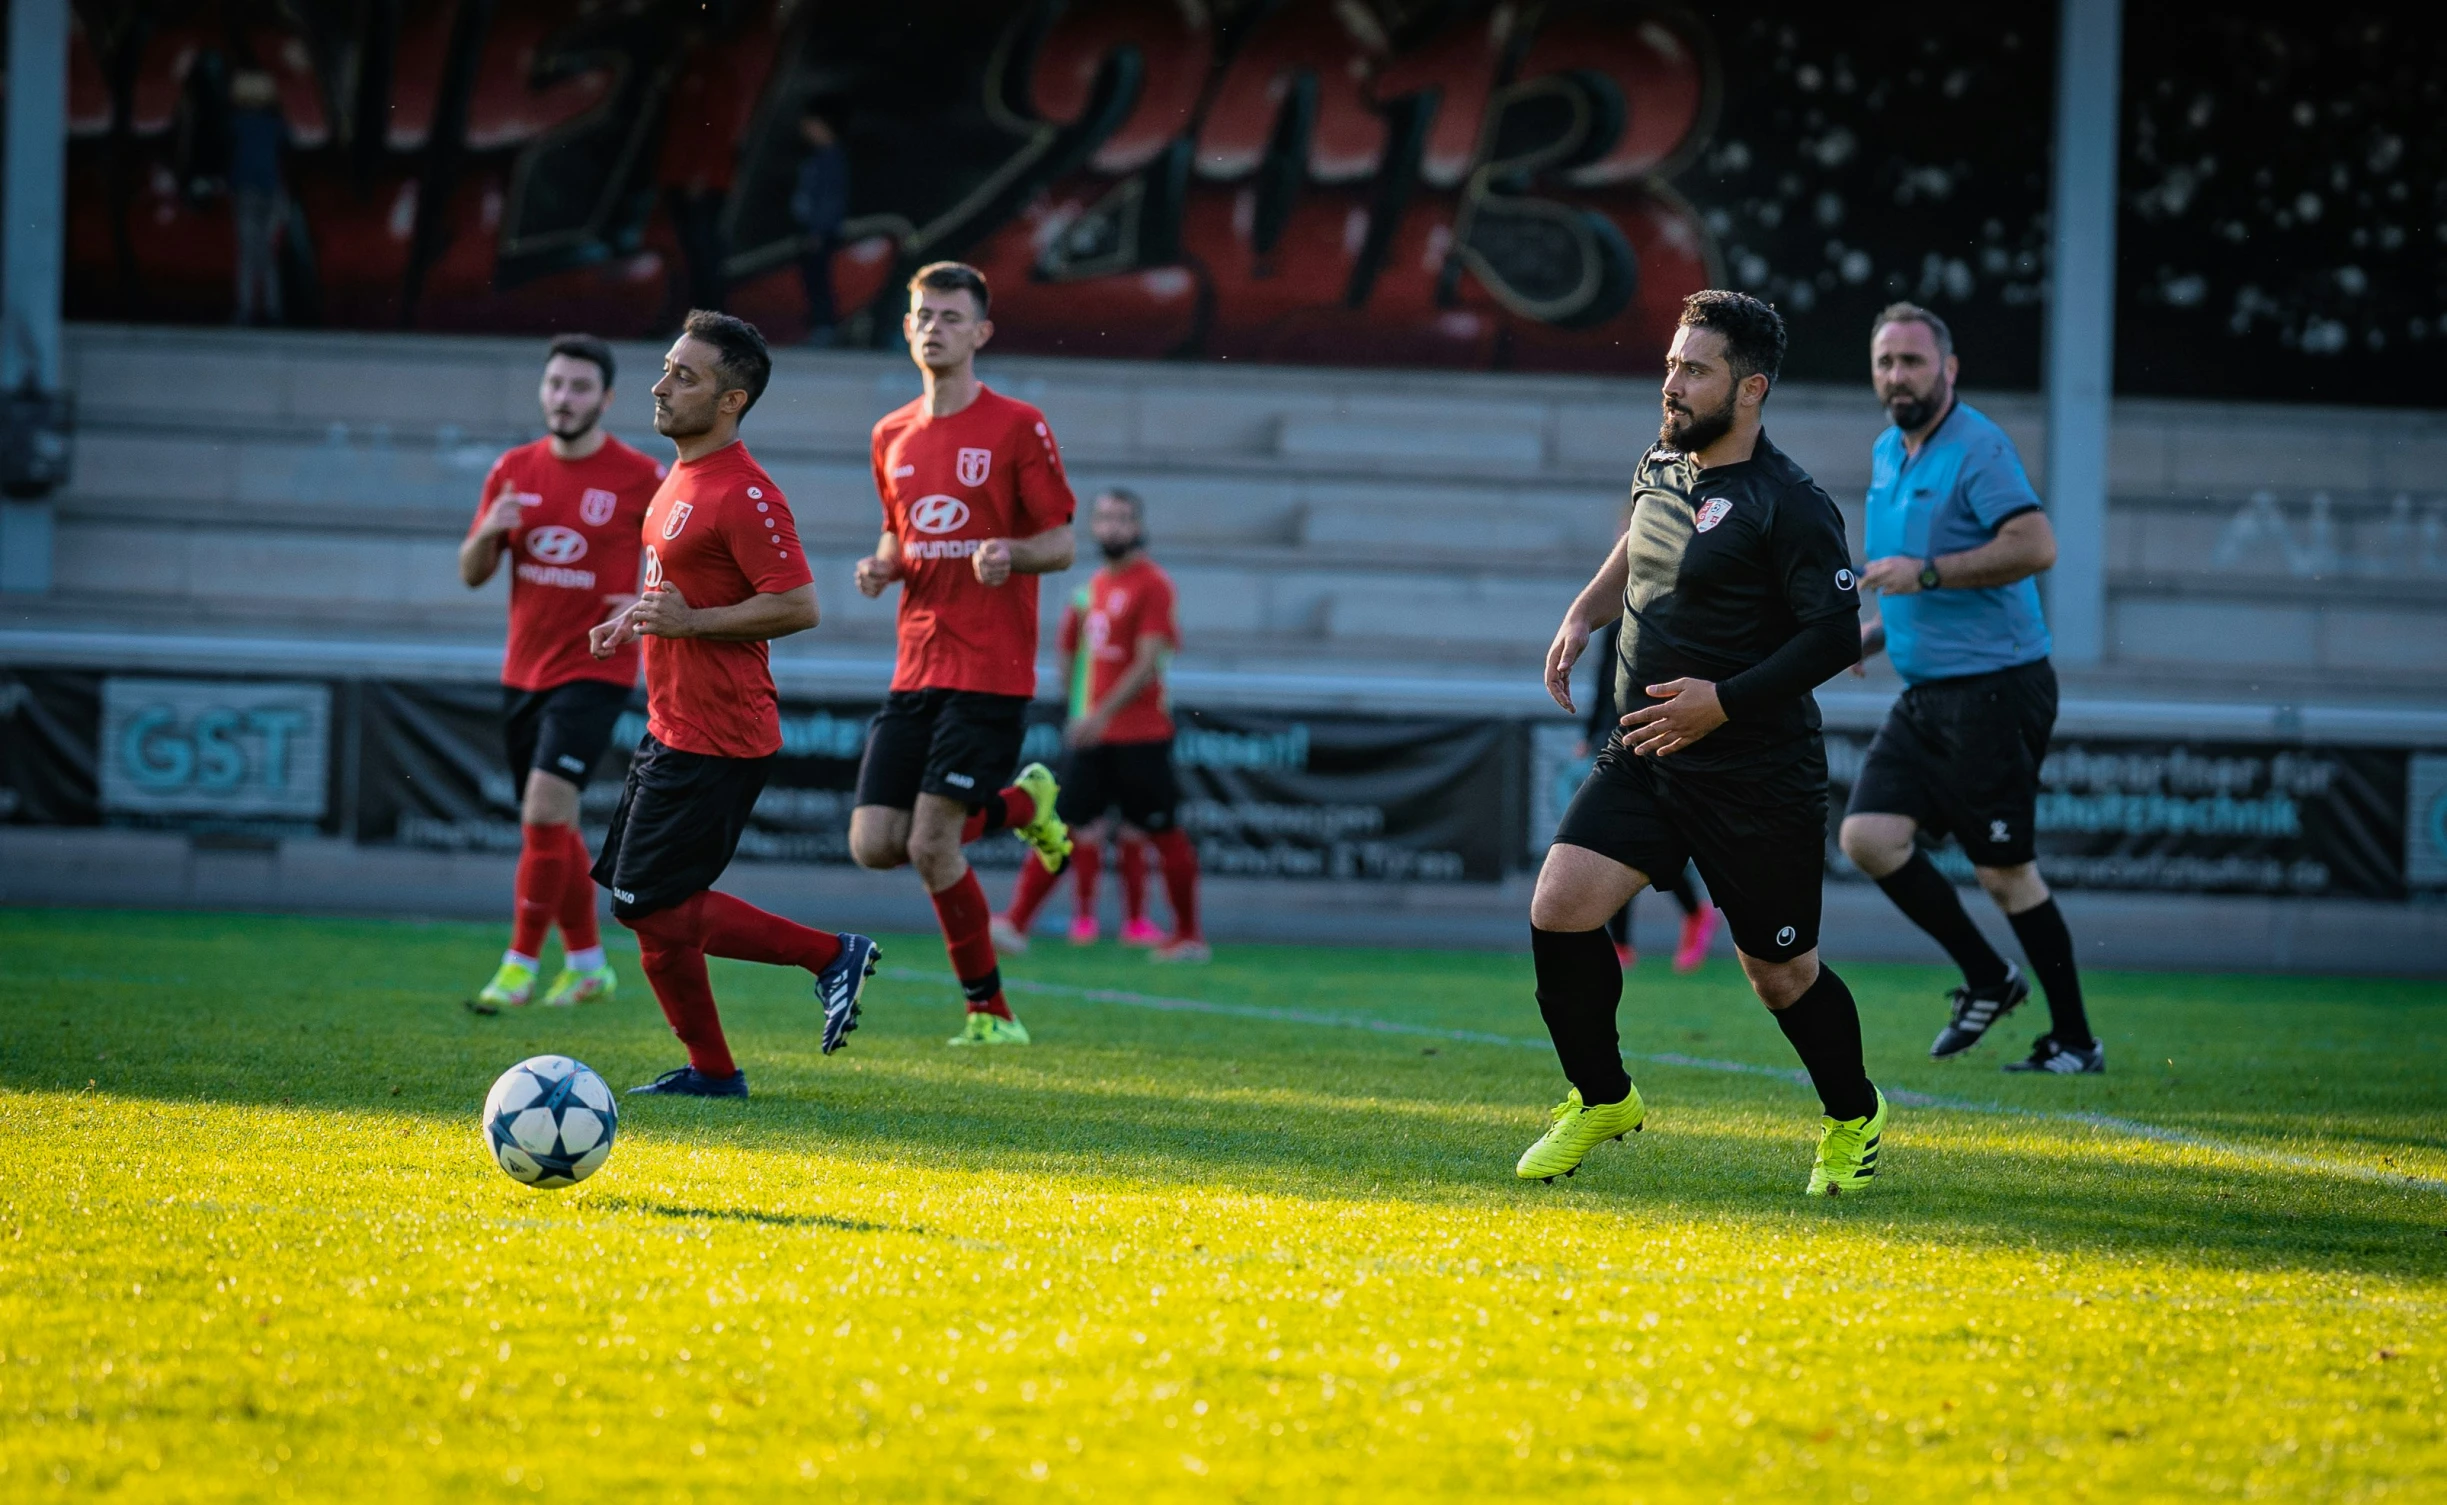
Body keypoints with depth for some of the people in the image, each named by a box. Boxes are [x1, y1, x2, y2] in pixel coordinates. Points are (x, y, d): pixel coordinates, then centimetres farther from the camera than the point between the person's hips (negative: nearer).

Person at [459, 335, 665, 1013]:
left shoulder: (640, 478, -7)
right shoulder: (515, 469, 6)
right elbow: (472, 574, 9)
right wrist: (489, 531, -13)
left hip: (594, 672, -6)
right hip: (524, 672, 6)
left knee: (545, 812, -18)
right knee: (553, 828, 13)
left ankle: (520, 966, -12)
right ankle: (588, 964, 28)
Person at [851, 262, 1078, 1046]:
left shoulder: (1017, 428, -5)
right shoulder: (893, 436, 13)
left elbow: (1062, 543, -3)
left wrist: (1012, 553, -24)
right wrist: (881, 565, 1)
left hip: (990, 673, -6)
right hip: (916, 671, 6)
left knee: (932, 847, -13)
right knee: (874, 844, -3)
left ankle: (990, 1011, 4)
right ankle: (1021, 804, 23)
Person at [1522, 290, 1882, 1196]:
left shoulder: (1788, 506, -16)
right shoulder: (1660, 469, 7)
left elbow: (1836, 636, -18)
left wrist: (1724, 700, -21)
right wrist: (1585, 613, 14)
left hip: (1758, 774, -6)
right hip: (1645, 757, 6)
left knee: (1779, 973, 4)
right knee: (1560, 910, -10)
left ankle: (1854, 1119, 31)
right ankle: (1602, 1099, 10)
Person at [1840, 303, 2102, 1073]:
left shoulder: (1976, 446, -12)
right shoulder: (1887, 454, 15)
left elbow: (2035, 546, -25)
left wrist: (1926, 574, -24)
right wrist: (1873, 631, 14)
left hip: (1995, 686, -8)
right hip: (1925, 692, 8)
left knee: (2005, 870, -4)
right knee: (1869, 835, -4)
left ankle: (2076, 1039, 8)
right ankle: (1986, 978, 11)